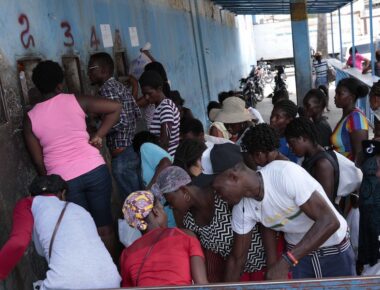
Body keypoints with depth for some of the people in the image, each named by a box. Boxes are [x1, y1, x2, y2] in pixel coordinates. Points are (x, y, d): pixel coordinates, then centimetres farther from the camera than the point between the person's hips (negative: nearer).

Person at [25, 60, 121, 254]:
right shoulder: (76, 101, -2)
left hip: (63, 180, 0)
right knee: (104, 226, 15)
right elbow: (116, 108, -4)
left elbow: (38, 162, 1)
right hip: (95, 170, 0)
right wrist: (98, 136, -1)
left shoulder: (30, 118, -1)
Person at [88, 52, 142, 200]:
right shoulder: (121, 86, 14)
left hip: (121, 154, -10)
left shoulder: (107, 88, -14)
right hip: (133, 149, 10)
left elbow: (120, 121, -23)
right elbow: (137, 113, 17)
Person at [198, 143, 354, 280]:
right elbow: (237, 258, -1)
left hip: (334, 251, -3)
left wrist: (285, 262, -35)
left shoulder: (285, 173, -32)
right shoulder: (242, 208, -14)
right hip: (297, 253, 4)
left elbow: (329, 221, -32)